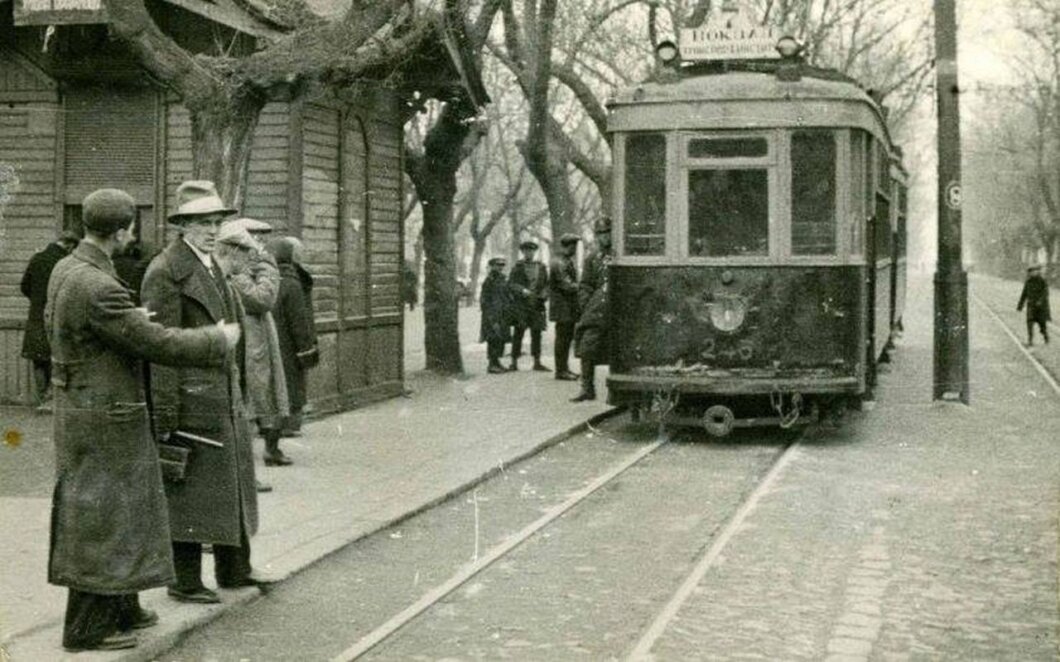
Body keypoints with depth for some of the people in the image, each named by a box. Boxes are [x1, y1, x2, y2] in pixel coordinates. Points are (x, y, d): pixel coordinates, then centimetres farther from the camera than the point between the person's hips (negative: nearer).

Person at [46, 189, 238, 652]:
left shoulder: (66, 270, 5)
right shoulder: (97, 287, -26)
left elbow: (52, 325, 21)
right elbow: (159, 344, -24)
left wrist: (131, 321, 21)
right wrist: (219, 339, -9)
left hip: (80, 406, 10)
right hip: (105, 419, -10)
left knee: (113, 513, 20)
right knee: (101, 517, 2)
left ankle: (119, 609, 32)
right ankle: (87, 628, 13)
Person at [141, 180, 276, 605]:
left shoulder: (214, 266, 14)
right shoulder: (166, 272, -14)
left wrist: (235, 390, 17)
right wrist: (165, 418, -19)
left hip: (226, 398, 9)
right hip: (190, 400, -9)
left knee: (231, 483, 16)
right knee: (187, 490, 1)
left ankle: (234, 569, 29)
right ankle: (184, 581, 11)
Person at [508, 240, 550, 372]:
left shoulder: (541, 267, 12)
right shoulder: (518, 267, 2)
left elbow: (546, 284, 17)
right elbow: (511, 283, -4)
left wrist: (544, 293, -4)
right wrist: (522, 290, -20)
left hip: (537, 305, 3)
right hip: (520, 304, -3)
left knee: (536, 333, 5)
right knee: (518, 333, -3)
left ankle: (537, 362, 11)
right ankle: (514, 362, 1)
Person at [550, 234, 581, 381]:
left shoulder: (569, 261, 16)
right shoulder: (558, 263, -15)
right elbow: (566, 285, -21)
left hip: (570, 307, 10)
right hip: (562, 307, -10)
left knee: (568, 337, 13)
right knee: (562, 338, -6)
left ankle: (564, 368, 20)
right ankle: (560, 370, -2)